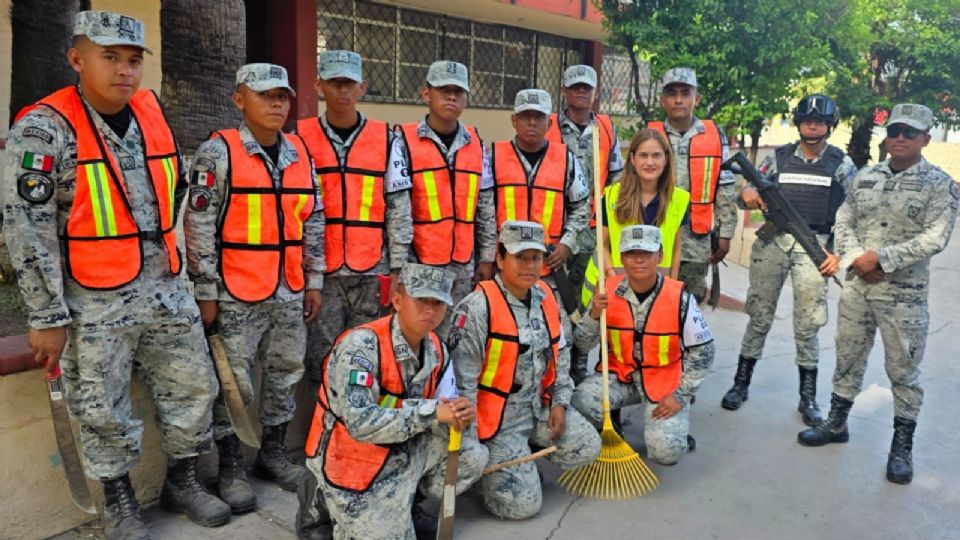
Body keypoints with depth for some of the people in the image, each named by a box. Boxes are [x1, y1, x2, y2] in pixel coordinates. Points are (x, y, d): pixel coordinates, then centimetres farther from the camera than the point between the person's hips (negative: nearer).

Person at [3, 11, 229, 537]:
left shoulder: (152, 113, 6)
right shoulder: (45, 128, -12)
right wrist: (47, 317, -13)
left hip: (165, 290, 6)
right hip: (94, 303, -5)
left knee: (193, 388, 12)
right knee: (103, 413, 7)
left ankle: (181, 482, 33)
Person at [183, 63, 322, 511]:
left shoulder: (301, 154, 8)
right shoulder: (218, 152, -8)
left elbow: (313, 222, 12)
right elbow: (199, 227, -10)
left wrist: (313, 281, 10)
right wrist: (206, 294, -11)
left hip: (289, 293, 6)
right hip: (236, 295, -5)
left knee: (285, 373, 15)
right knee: (233, 383, 5)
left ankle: (273, 451, 32)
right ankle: (231, 467, 21)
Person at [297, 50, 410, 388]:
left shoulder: (385, 139, 7)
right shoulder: (301, 138, 5)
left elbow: (398, 206, 6)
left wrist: (396, 269, 1)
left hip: (372, 273, 1)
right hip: (320, 272, 0)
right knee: (321, 361, 3)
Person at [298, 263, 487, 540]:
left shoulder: (436, 348, -3)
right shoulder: (361, 345, -27)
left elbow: (443, 419, -4)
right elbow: (361, 424, -34)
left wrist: (461, 415, -29)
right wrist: (431, 412, -34)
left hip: (402, 452, 6)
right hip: (351, 461, -6)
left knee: (472, 455, -9)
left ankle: (402, 502, 14)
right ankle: (321, 502, 17)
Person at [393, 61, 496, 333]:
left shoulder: (476, 143, 9)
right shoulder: (405, 142, -4)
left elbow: (486, 207, 11)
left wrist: (486, 258, 9)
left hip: (464, 266, 4)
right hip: (418, 264, -4)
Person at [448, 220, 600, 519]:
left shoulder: (546, 297, 3)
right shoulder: (478, 306, -21)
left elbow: (560, 353, 15)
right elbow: (463, 377, -19)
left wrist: (559, 403, 7)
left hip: (540, 406, 7)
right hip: (496, 415, -7)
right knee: (523, 504, -10)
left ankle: (522, 459, 20)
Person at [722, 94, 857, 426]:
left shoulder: (841, 164, 6)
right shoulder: (779, 157, 8)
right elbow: (746, 198, 8)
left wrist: (838, 252, -6)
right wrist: (747, 196, -17)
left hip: (814, 247, -1)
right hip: (772, 243, 1)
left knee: (807, 325, 2)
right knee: (759, 318, 7)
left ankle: (808, 396, 15)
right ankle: (741, 384, 18)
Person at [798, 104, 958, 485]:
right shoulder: (865, 177, 7)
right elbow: (843, 220, 6)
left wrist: (880, 258, -19)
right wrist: (854, 258, -11)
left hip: (905, 295, -4)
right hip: (856, 287, 4)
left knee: (903, 372, 6)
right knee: (847, 359, 15)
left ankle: (902, 447, 21)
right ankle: (836, 424, 31)